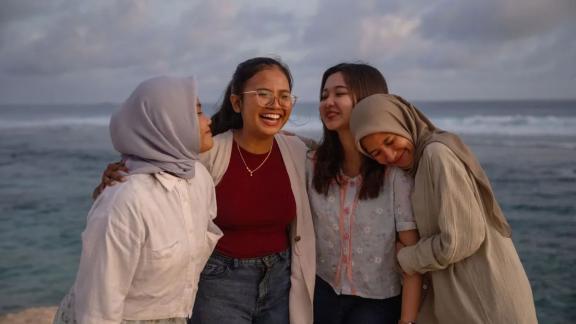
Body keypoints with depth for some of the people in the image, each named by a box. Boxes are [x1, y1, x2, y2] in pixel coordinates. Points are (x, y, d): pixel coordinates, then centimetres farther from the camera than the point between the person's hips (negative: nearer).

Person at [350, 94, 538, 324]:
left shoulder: (439, 153, -16)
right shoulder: (420, 164, 12)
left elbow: (460, 240, -21)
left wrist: (405, 258, -7)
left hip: (486, 301, -9)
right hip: (463, 298, 9)